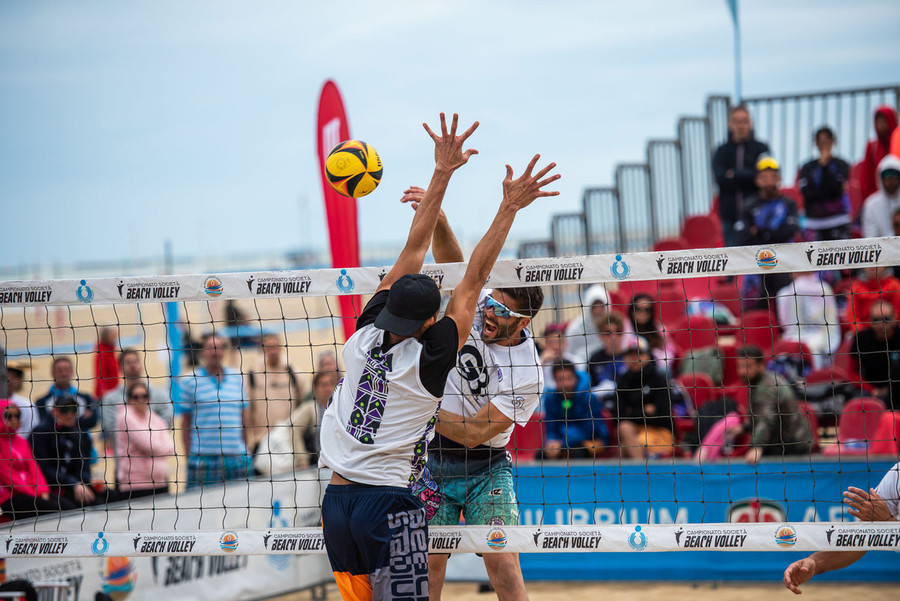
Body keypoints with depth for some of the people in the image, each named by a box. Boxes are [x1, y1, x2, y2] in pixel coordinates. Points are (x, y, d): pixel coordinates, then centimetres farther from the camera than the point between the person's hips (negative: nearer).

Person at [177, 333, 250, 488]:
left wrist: (244, 447, 13)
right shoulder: (191, 381, 2)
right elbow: (185, 422, 3)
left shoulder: (237, 378, 12)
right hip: (203, 458, -3)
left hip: (236, 457, 3)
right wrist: (189, 455, -1)